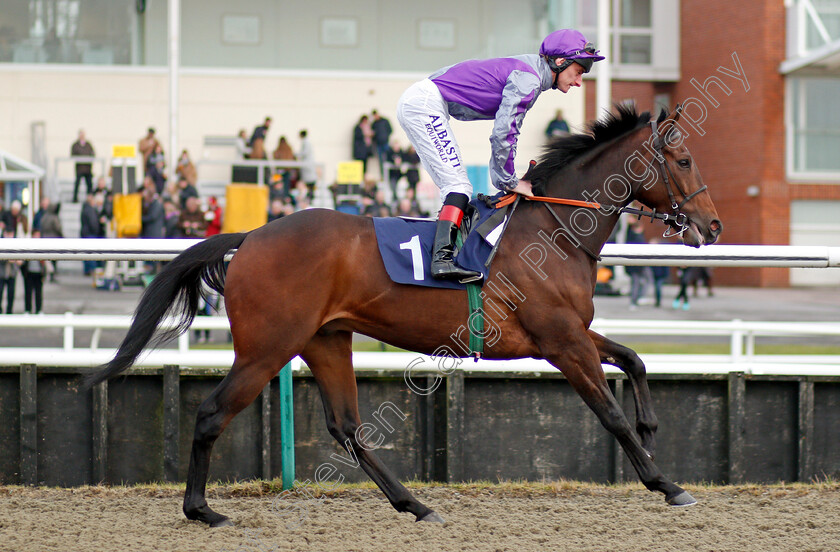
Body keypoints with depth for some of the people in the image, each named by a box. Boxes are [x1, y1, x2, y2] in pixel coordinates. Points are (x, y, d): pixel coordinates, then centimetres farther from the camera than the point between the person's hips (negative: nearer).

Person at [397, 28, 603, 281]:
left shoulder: (526, 74, 16)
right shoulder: (527, 81, -15)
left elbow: (508, 132, 19)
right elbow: (502, 133, -19)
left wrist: (504, 180, 15)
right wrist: (509, 181, -8)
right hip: (425, 105, -10)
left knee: (458, 187, 10)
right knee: (458, 185, -15)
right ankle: (442, 257, -26)